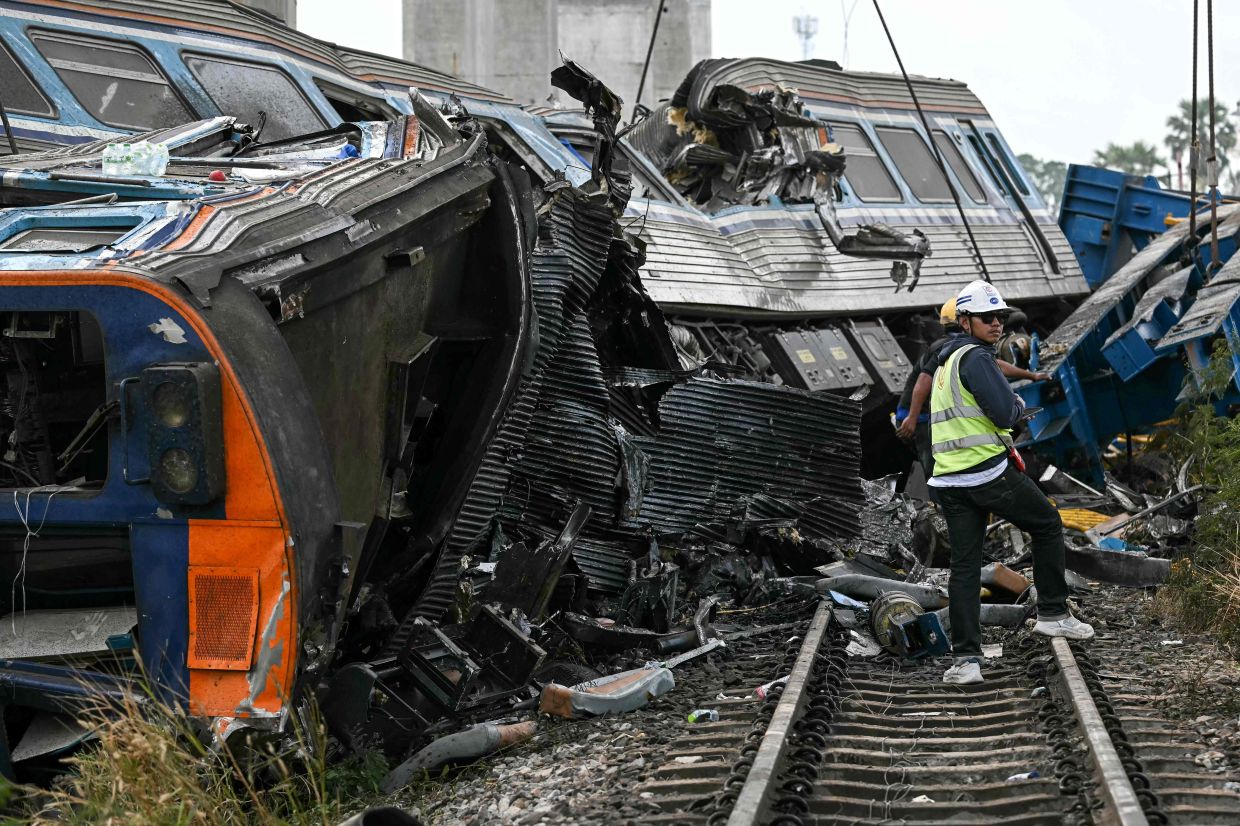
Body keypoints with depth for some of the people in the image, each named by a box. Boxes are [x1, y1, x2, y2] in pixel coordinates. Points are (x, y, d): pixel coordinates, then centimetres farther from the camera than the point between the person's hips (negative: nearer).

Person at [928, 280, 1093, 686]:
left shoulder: (944, 363, 19)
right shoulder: (975, 357, -11)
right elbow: (1005, 413, -19)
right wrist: (1018, 404, 3)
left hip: (949, 481, 8)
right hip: (989, 474, -8)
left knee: (964, 567, 5)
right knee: (1048, 524, 14)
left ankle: (966, 659, -1)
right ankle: (1053, 613, 17)